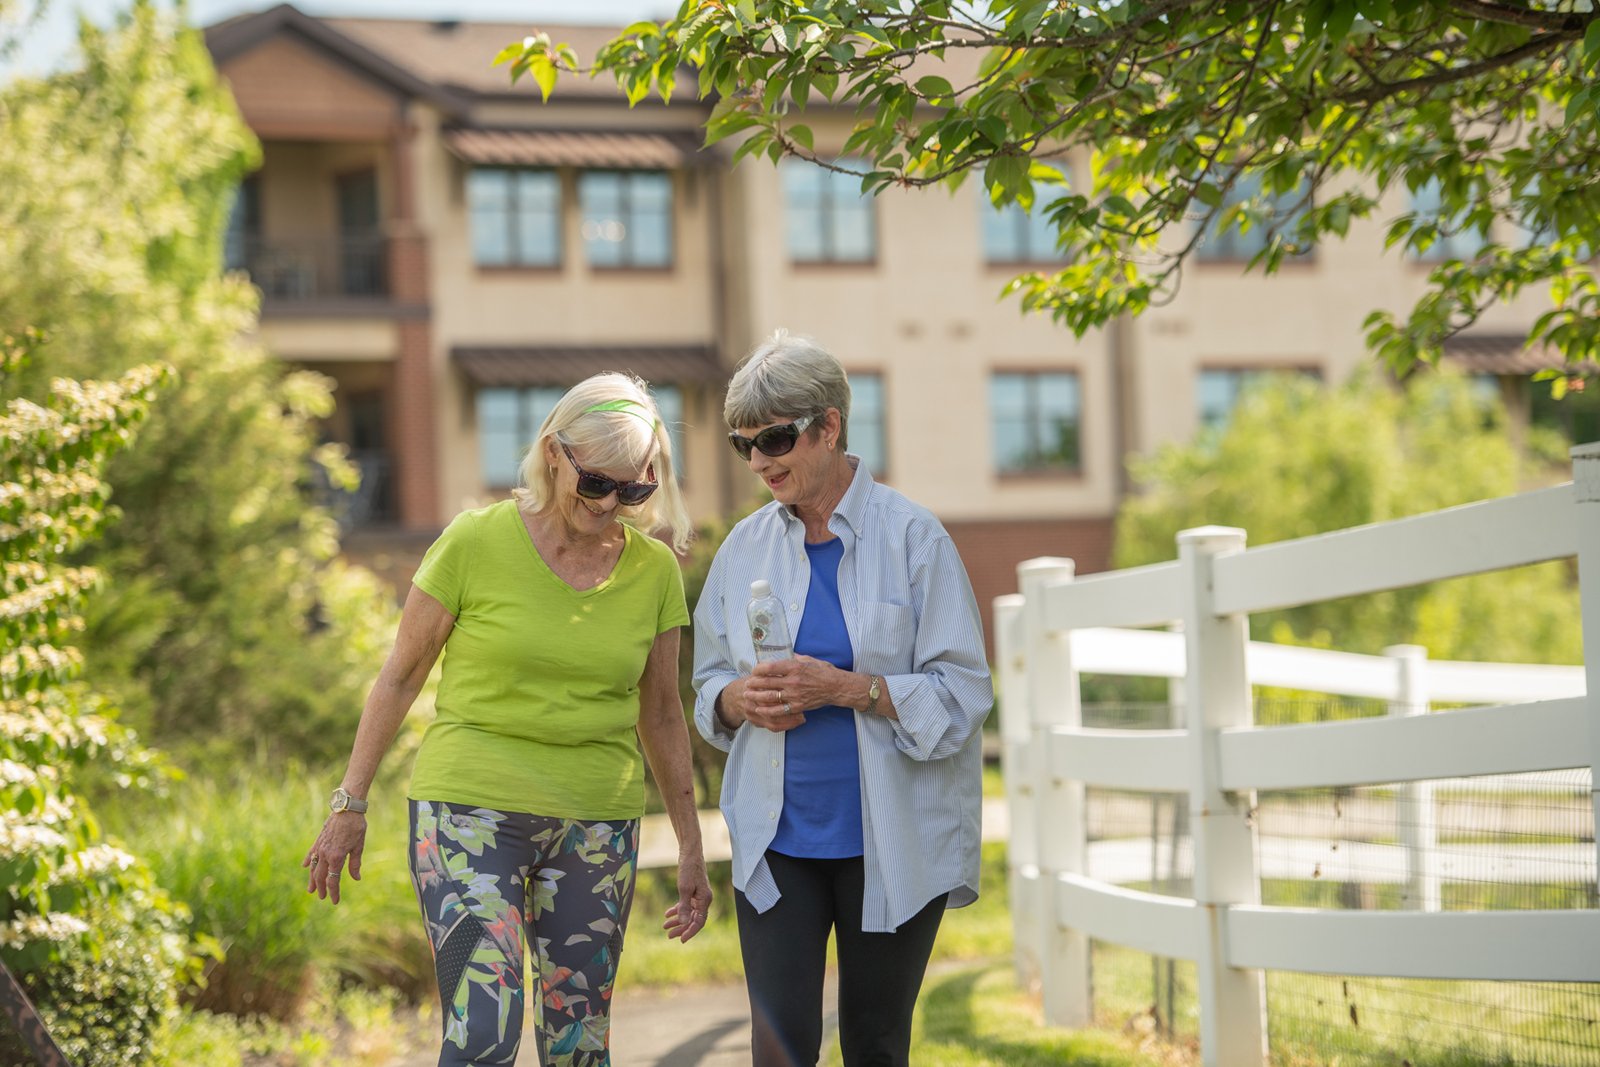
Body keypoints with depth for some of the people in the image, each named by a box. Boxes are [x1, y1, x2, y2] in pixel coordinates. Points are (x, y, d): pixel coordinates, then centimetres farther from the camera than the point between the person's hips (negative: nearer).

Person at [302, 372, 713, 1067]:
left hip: (596, 826, 4)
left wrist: (690, 848, 16)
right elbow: (401, 676, 2)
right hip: (470, 812, -3)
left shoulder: (654, 571, 4)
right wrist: (349, 804, 2)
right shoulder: (476, 542, -6)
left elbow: (660, 715, 14)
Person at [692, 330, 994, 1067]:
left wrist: (843, 687, -20)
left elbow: (962, 694, -8)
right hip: (777, 836, 3)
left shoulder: (912, 538, -6)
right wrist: (741, 698, -8)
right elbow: (708, 681, 16)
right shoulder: (745, 548, 7)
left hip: (890, 843, -2)